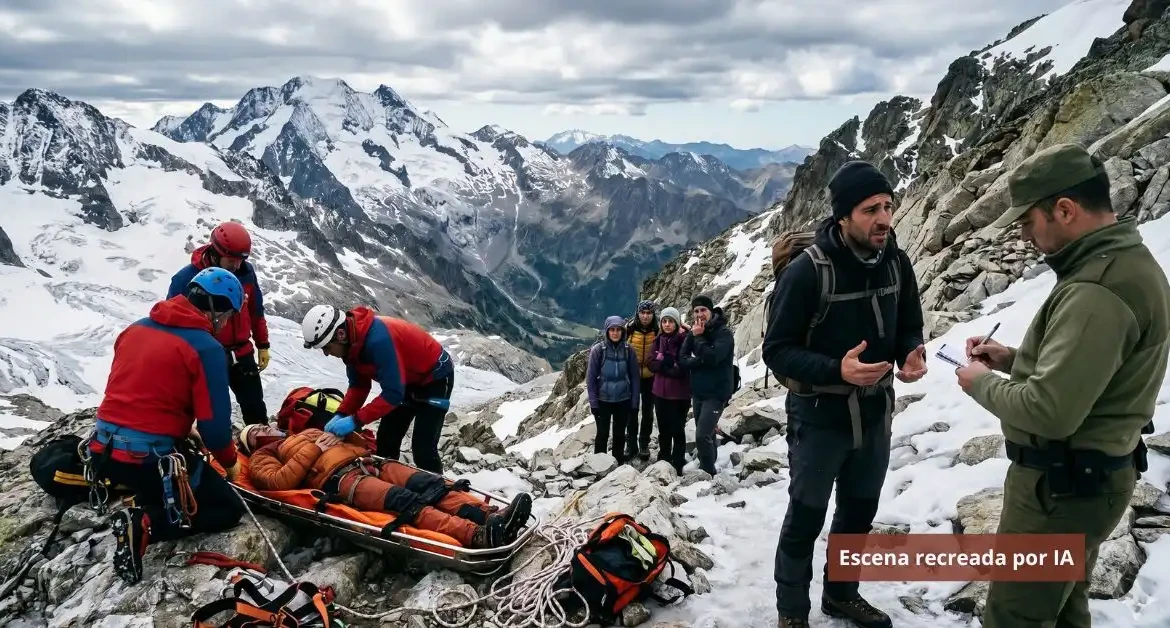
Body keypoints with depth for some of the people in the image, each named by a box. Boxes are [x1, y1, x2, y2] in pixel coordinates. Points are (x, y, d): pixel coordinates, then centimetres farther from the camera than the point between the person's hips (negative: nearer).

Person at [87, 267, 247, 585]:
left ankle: (144, 504, 9)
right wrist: (229, 461, 6)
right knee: (228, 509, 8)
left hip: (103, 451, 8)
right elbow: (214, 422, -14)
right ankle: (144, 525, -10)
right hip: (152, 456, -8)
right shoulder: (206, 347, -14)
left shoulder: (136, 328, 8)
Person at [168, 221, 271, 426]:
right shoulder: (186, 278, -17)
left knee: (255, 408, 16)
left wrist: (262, 345, 14)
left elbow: (256, 311, 9)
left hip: (241, 354, 4)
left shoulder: (246, 272, -5)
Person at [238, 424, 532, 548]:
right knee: (405, 501, -32)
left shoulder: (308, 433, 39)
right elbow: (280, 482, -3)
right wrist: (312, 451, -3)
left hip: (366, 464, 7)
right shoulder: (262, 457, 21)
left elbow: (358, 445, 32)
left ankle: (491, 517, -38)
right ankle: (477, 536, -53)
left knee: (429, 484, -20)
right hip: (338, 478, -7)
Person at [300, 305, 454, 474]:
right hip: (409, 380, 9)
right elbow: (358, 385, 1)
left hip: (435, 376, -9)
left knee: (422, 448, -13)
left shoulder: (378, 339, -36)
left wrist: (356, 420, -32)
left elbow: (393, 393, -35)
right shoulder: (352, 342, -9)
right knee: (386, 440, 9)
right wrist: (341, 415, -13)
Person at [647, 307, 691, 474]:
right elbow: (651, 364, -1)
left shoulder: (684, 340, -10)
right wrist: (669, 366, -14)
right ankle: (663, 461, 29)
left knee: (677, 429, 2)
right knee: (663, 429, 16)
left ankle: (677, 465, 11)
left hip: (679, 393, -5)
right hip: (660, 392, 6)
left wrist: (663, 364, -15)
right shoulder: (658, 340, 7)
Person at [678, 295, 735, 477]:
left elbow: (712, 357, -24)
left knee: (703, 436, -14)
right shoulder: (694, 332, 7)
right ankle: (706, 472, 24)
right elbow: (682, 360, -1)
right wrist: (701, 360, -18)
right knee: (706, 436, 14)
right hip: (698, 392, 6)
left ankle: (708, 474, -2)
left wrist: (698, 337, -17)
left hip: (716, 393, -6)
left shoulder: (724, 333, -11)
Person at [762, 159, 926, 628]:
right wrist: (835, 369, -33)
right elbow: (777, 350, -18)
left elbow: (909, 327, 10)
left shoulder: (896, 263, -4)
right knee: (806, 520, 9)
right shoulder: (806, 271, -21)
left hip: (875, 413, 6)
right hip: (819, 417, -6)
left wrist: (912, 354, -14)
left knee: (859, 513, 21)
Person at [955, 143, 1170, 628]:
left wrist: (982, 384, -13)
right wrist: (1014, 360, 7)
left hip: (1061, 486, -10)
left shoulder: (1097, 291, -28)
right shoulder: (1126, 262, 7)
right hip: (1084, 476, 10)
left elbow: (1050, 411, -30)